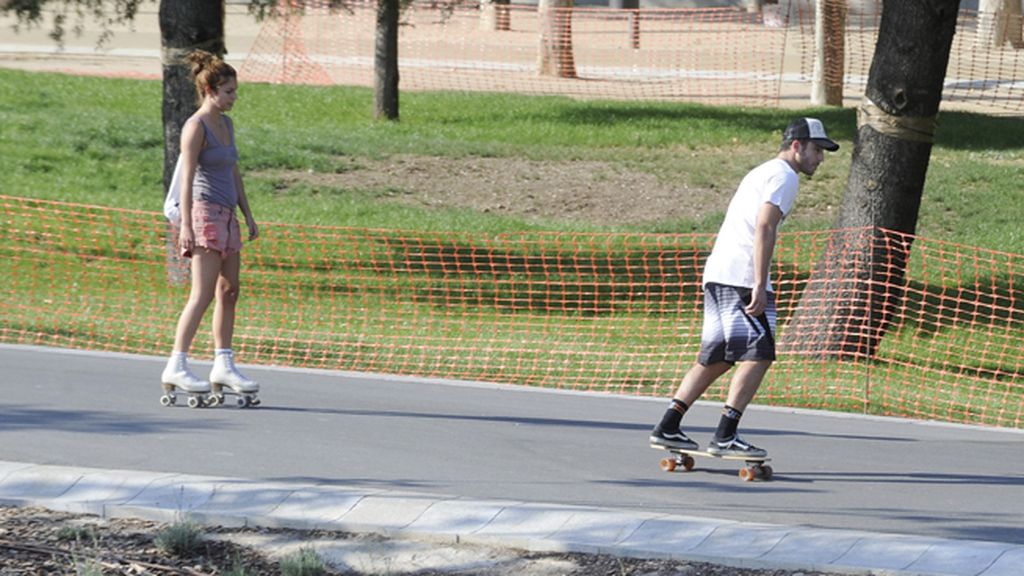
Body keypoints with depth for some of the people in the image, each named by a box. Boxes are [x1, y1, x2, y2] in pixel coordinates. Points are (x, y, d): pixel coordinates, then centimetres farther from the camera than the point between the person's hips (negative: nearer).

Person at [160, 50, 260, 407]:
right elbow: (187, 179, -15)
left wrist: (248, 215, 19)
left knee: (228, 293, 8)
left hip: (226, 216, 9)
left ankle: (223, 364, 12)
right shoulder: (196, 127, -11)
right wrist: (186, 224, -20)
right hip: (205, 213, -9)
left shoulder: (226, 124, 15)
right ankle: (176, 366, -11)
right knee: (202, 295, -11)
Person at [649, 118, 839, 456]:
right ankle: (725, 437, -18)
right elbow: (764, 228, -17)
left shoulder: (761, 173, 26)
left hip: (716, 275, 10)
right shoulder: (784, 176, -5)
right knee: (758, 354, -10)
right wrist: (760, 286, -22)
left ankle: (667, 428, 11)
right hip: (742, 276, -10)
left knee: (716, 358, 13)